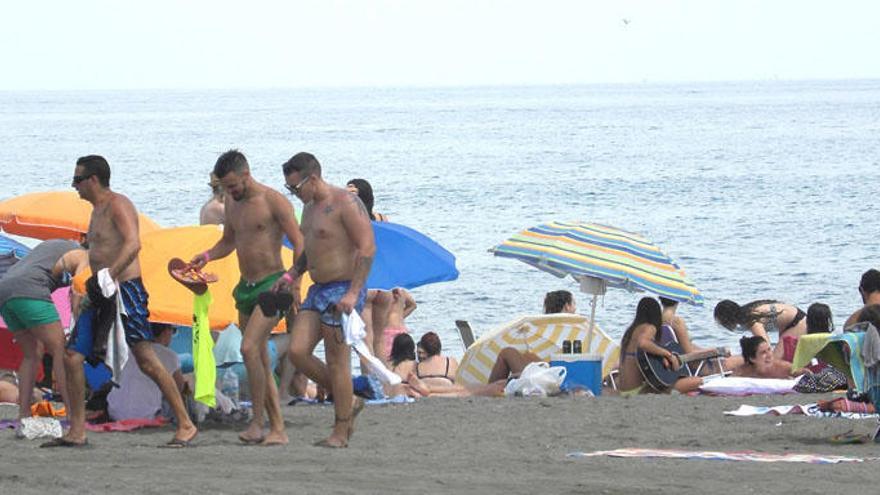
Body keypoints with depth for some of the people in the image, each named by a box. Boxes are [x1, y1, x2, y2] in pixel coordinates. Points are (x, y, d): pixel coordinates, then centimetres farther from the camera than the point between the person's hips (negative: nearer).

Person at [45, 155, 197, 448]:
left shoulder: (117, 205, -9)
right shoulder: (98, 211, 20)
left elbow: (133, 244, -25)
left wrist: (109, 275, -35)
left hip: (126, 290, -10)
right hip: (103, 293, 10)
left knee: (147, 362, -11)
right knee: (72, 357, 1)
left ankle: (186, 426, -5)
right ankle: (77, 432, 4)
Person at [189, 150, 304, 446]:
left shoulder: (273, 201, -10)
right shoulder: (231, 203, 12)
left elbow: (299, 244, -12)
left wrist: (293, 283, -22)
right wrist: (206, 256, 6)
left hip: (271, 286, -8)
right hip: (245, 288, 8)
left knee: (249, 348, -21)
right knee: (260, 360, 5)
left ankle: (258, 421, -16)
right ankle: (277, 429, 8)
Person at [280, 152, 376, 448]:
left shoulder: (345, 203, -13)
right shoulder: (310, 207, 16)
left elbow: (368, 248, -19)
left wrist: (353, 293, -25)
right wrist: (291, 275, 14)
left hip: (343, 291, -9)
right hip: (318, 290, 9)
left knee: (337, 362, -6)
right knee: (297, 351, -2)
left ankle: (341, 433, 1)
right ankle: (348, 402, 14)